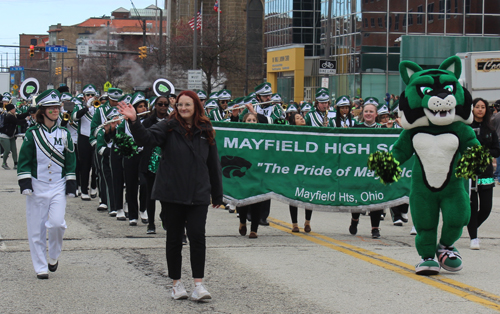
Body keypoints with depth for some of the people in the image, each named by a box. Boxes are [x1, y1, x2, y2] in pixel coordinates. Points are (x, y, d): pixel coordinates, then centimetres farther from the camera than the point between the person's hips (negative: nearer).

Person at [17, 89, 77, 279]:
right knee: (36, 229, 1)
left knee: (57, 223, -16)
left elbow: (71, 161, 11)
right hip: (37, 187, -1)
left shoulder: (64, 134, 7)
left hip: (58, 187, 1)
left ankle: (54, 257, 9)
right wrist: (25, 182, -9)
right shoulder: (32, 134, 0)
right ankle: (41, 267, 12)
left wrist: (71, 184, 5)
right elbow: (24, 160, 1)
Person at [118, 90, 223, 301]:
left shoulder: (205, 131, 4)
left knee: (197, 236, -8)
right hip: (171, 194, -1)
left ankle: (198, 284, -4)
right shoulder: (169, 127, -2)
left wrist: (217, 194, 13)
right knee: (174, 238, 7)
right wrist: (134, 121, -38)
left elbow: (213, 163, 10)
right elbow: (146, 138, -19)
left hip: (198, 195, 1)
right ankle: (176, 283, 18)